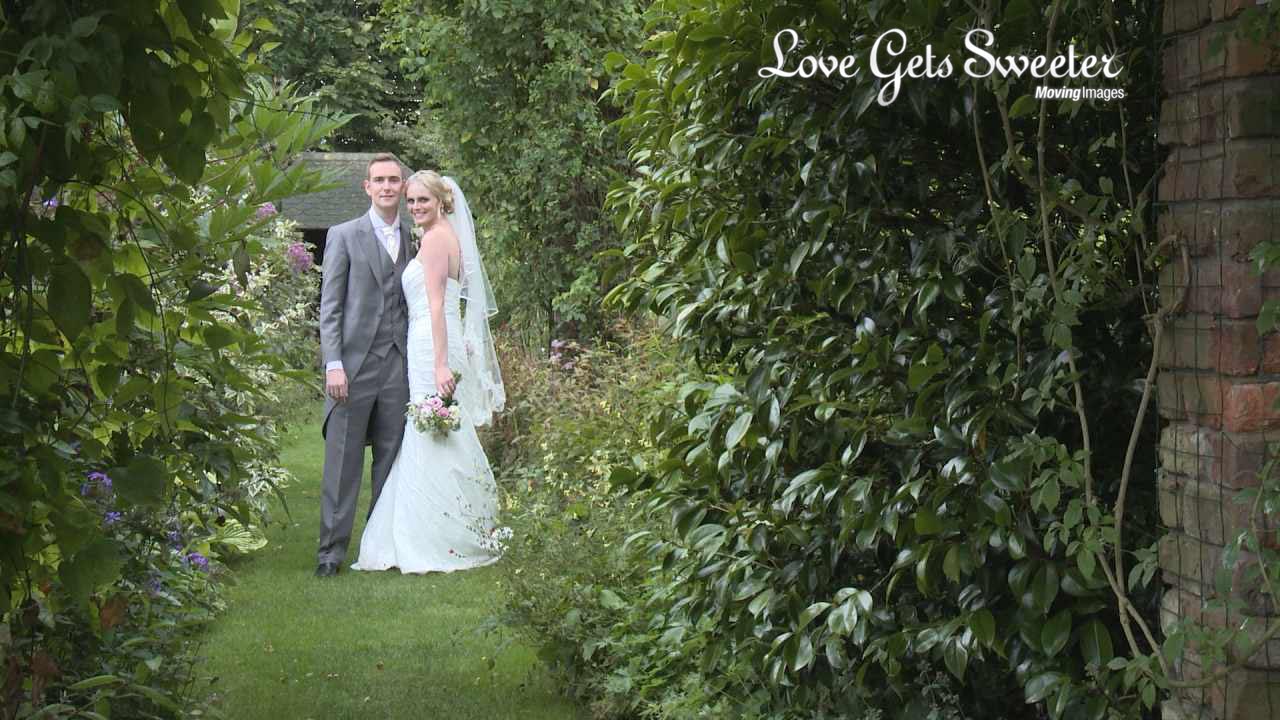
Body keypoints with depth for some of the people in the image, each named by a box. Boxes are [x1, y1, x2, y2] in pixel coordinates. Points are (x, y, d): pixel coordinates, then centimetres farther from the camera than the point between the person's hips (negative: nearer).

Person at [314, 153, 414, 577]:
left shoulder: (412, 240, 14)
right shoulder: (344, 236, 2)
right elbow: (329, 305, -2)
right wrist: (333, 363, -11)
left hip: (398, 366, 4)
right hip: (355, 363, -4)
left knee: (391, 461, 7)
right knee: (343, 462, -3)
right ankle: (332, 550, 1)